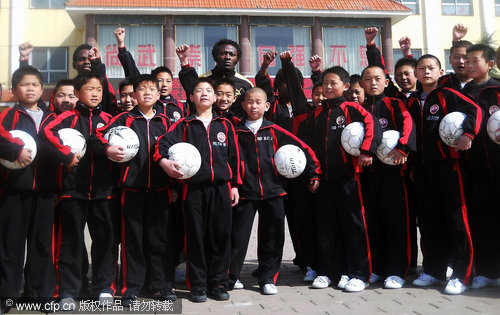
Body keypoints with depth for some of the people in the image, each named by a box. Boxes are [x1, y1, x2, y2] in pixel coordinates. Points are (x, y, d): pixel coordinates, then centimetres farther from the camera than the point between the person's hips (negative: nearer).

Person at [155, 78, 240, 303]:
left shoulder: (225, 125, 13)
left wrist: (235, 185, 9)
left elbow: (233, 156, 13)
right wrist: (163, 160, -28)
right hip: (193, 189, -1)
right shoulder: (184, 124, 8)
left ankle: (218, 283, 16)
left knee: (221, 236, 4)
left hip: (221, 187, 2)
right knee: (196, 236, 3)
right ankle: (198, 285, 13)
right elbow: (165, 142, -7)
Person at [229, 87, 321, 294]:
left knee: (272, 237, 5)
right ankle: (230, 276, 21)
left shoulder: (274, 131, 4)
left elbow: (303, 148, 4)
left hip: (272, 192, 1)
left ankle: (268, 279, 19)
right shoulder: (236, 132, 4)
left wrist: (314, 173, 1)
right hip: (245, 192, -1)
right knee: (238, 236, 5)